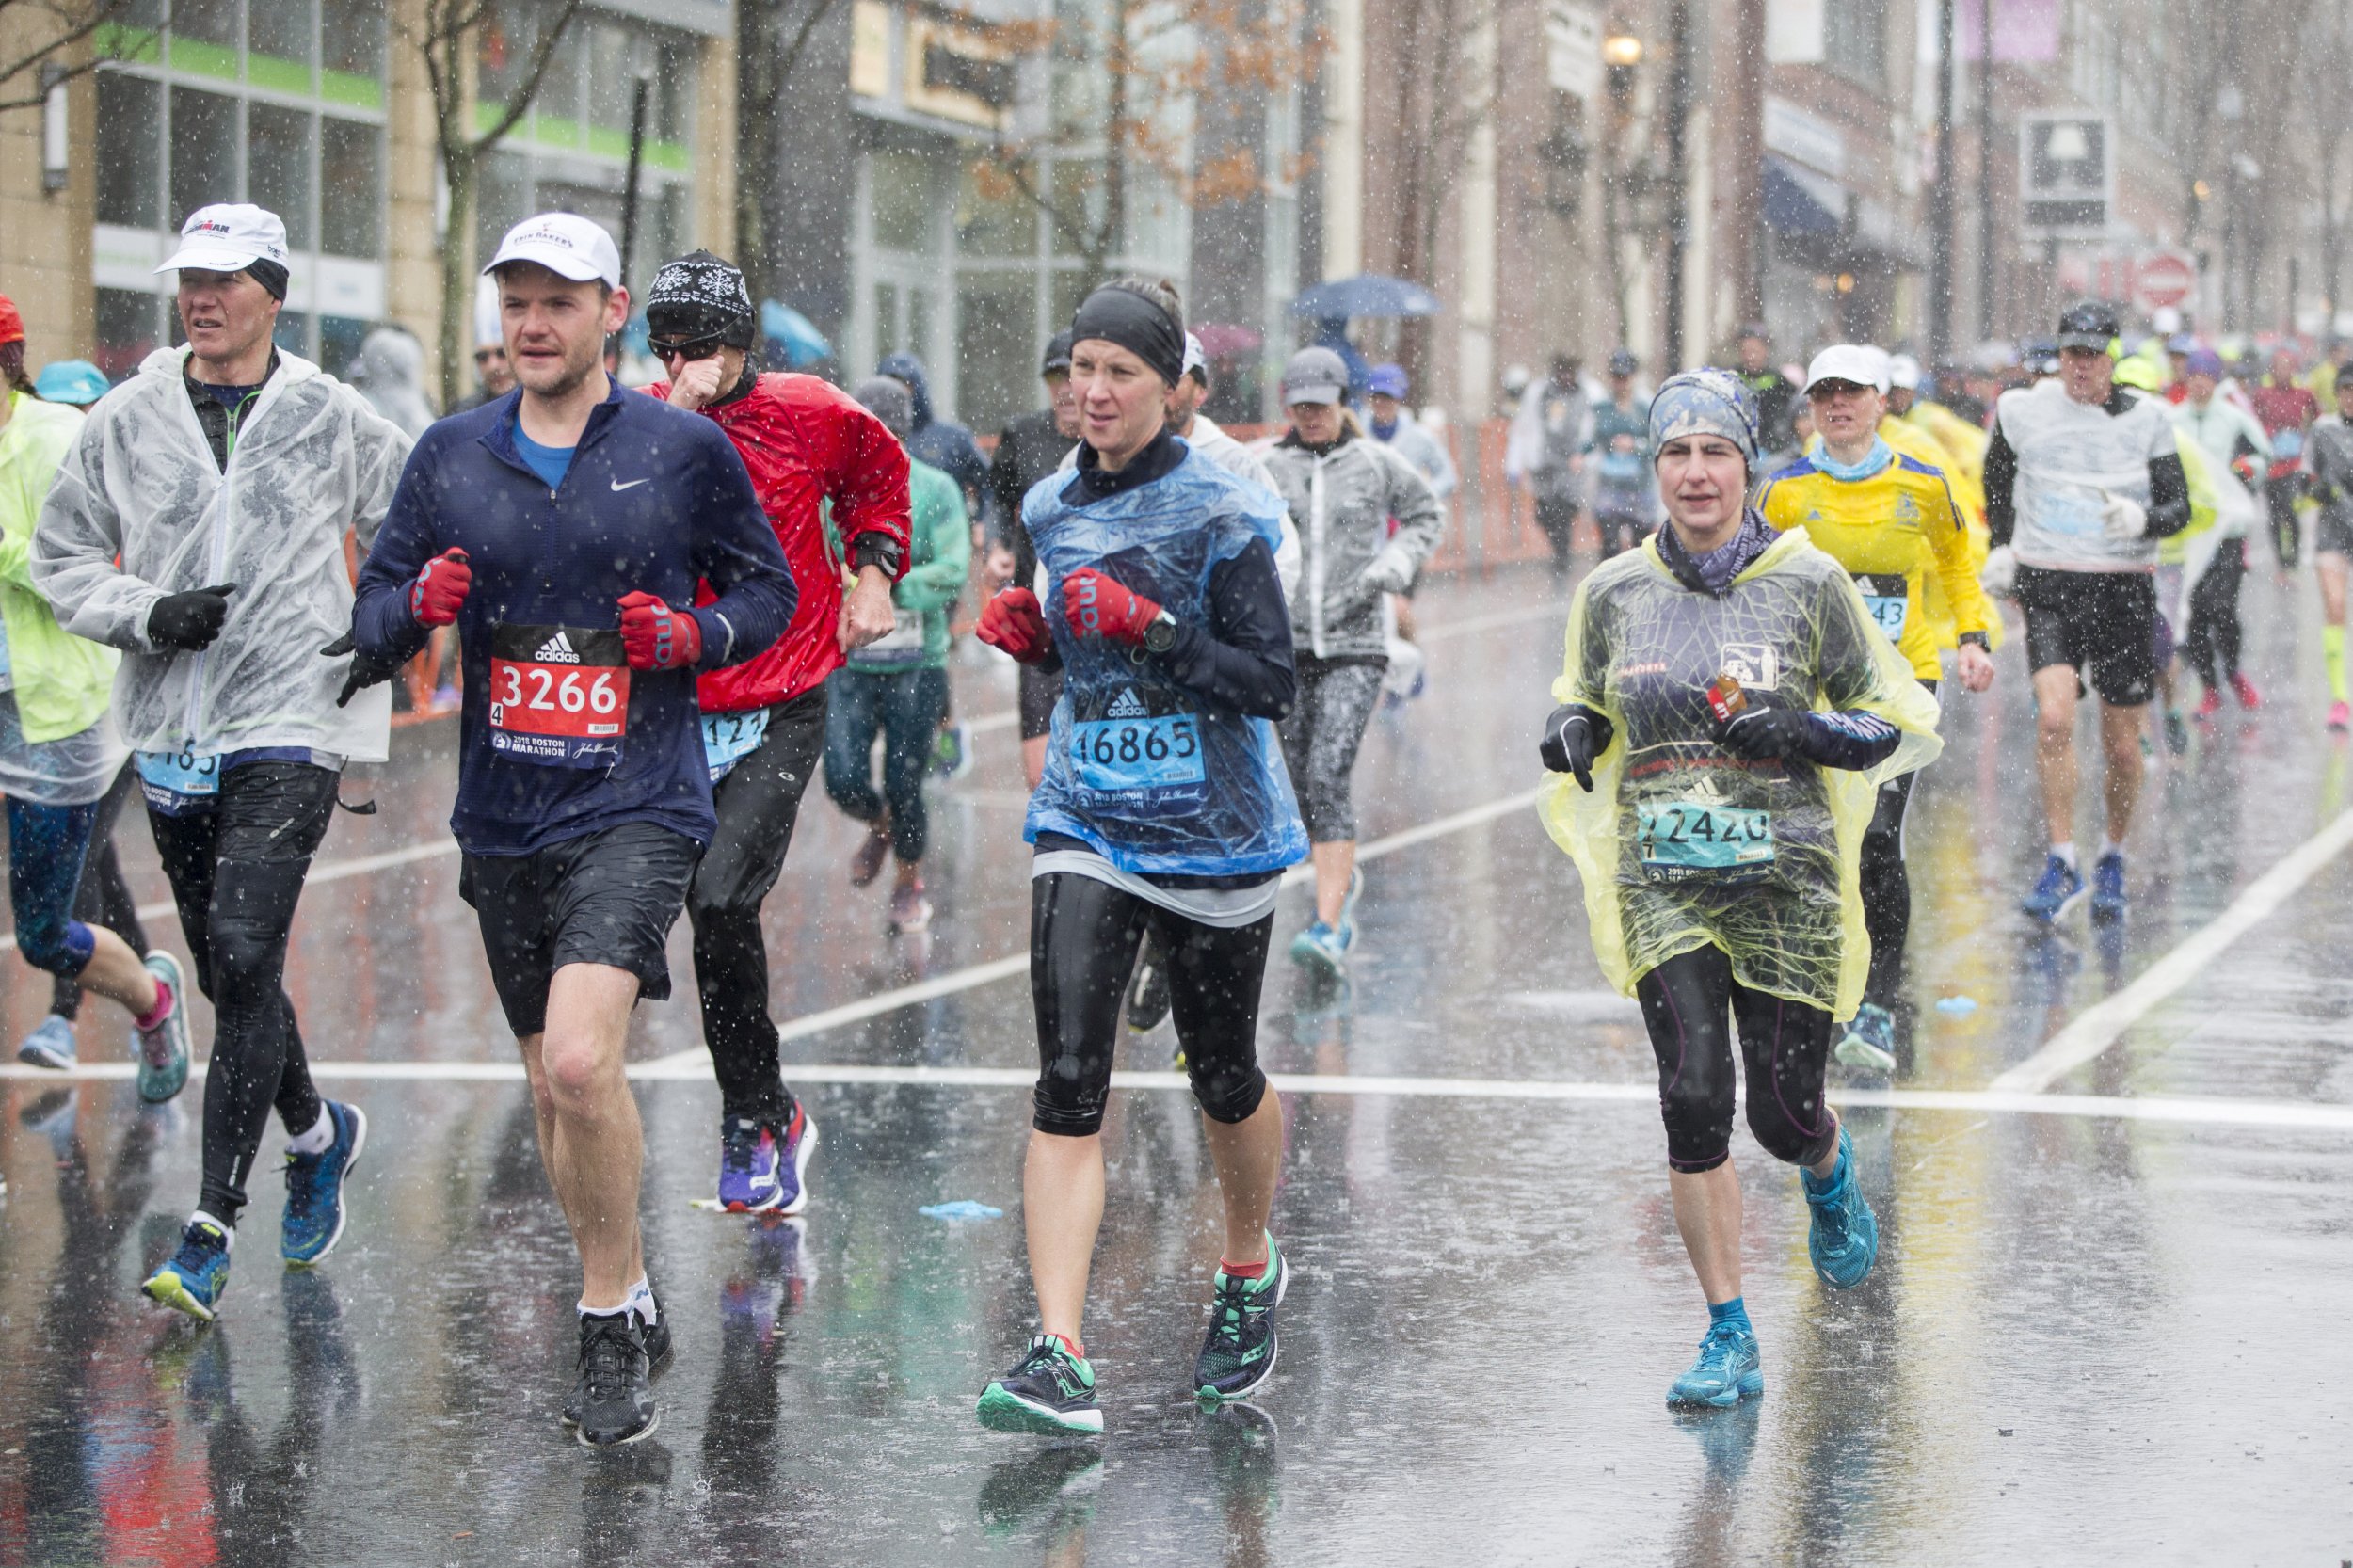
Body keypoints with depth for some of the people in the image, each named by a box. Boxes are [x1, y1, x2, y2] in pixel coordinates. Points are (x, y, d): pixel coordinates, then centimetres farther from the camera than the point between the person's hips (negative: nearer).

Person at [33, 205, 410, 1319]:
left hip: (288, 731, -4)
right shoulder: (127, 420, 5)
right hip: (171, 732, 4)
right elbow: (61, 559, 9)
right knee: (226, 972, 13)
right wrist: (150, 613, -7)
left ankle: (211, 1231, -15)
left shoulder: (332, 420, 1)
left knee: (247, 964, -15)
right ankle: (317, 1134, 39)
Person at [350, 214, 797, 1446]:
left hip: (637, 805, -5)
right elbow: (371, 618, 10)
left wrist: (696, 634, -11)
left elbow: (767, 589, 9)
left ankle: (608, 1331, -6)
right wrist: (415, 607, -12)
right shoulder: (452, 455, 7)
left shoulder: (685, 448, -1)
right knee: (551, 1086, 14)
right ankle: (630, 1302, 34)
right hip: (502, 821, 5)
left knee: (580, 1062, -22)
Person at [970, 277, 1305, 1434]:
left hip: (1215, 830, -3)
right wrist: (1032, 635, 1)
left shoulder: (1222, 514, -9)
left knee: (1222, 1075, 12)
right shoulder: (1053, 510, 9)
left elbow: (1269, 683, -13)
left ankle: (1249, 1271, 42)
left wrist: (1153, 630, -25)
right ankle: (1059, 1361, -17)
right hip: (1085, 828, 3)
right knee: (1068, 1080, -11)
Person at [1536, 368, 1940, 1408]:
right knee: (1694, 1096, -12)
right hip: (1663, 884, 1)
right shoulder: (1614, 592, 6)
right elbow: (1584, 702, 22)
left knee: (1784, 1115, 2)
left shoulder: (1809, 583, -2)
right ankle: (1729, 1340, 0)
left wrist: (1802, 730, -15)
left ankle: (1831, 1174, 42)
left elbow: (1905, 727, 3)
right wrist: (1568, 733, -2)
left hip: (1786, 882, -1)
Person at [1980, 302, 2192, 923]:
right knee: (2054, 717, -21)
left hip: (2124, 590, 1)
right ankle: (2062, 865, -12)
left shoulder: (2146, 417, 0)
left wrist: (2142, 519, -22)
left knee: (2122, 744, 3)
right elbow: (1997, 476, 21)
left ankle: (2112, 860, 27)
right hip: (2048, 587, -1)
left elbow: (2178, 508, -1)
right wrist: (2001, 545, 13)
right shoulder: (2021, 409, 1)